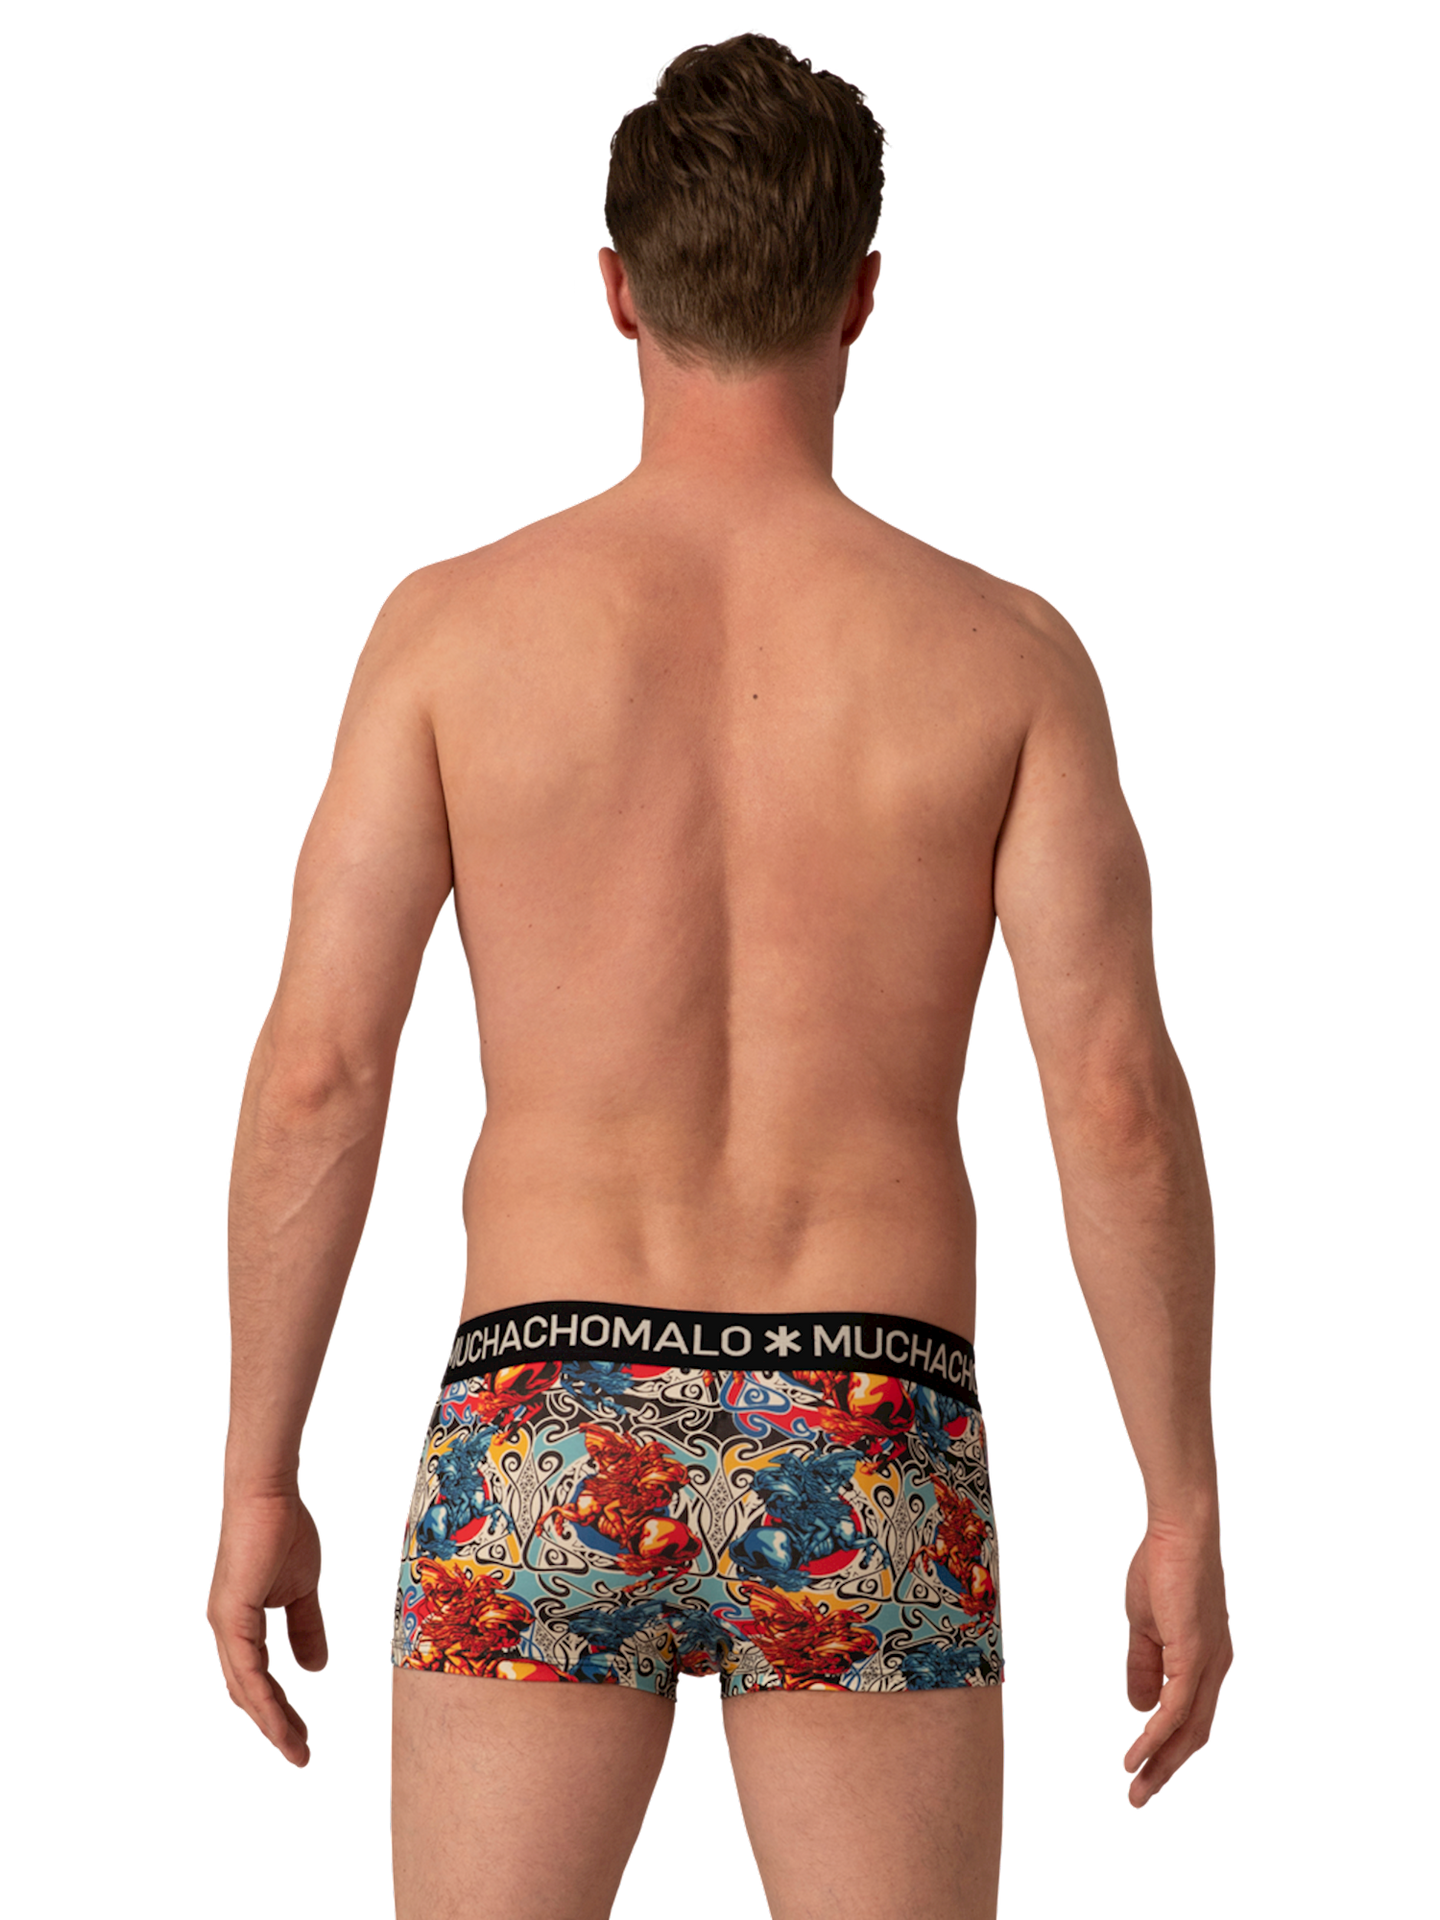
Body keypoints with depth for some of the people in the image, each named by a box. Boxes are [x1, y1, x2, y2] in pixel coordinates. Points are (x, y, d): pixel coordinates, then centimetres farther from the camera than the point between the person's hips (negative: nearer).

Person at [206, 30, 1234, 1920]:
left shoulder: (456, 621, -1)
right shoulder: (1006, 651, -1)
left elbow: (317, 1071, -4)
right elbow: (1119, 1100, -5)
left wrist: (258, 1480, 5)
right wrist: (1186, 1513, 2)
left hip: (544, 1432, 0)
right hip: (870, 1463, 0)